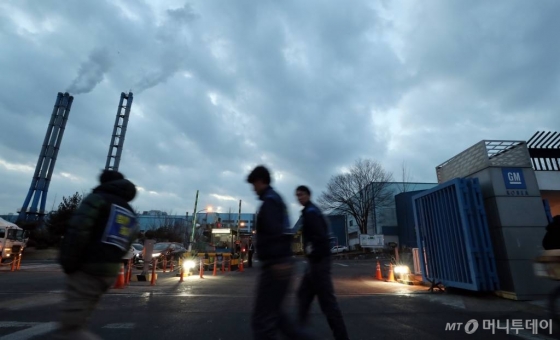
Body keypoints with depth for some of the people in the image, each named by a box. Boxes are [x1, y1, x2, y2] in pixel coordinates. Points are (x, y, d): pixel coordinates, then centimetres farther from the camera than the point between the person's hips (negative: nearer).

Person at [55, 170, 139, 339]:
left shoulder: (98, 198, -2)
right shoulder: (131, 214, 18)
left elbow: (77, 229, -16)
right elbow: (124, 246, 12)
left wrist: (68, 263, -8)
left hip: (87, 269, -7)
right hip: (110, 272, 8)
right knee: (75, 325, 18)